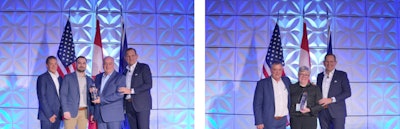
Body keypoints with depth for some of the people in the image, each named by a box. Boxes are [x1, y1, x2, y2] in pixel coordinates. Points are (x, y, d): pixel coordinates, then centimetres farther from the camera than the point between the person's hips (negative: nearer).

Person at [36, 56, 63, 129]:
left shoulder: (59, 78, 16)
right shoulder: (42, 78, -5)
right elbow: (41, 98, -11)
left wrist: (62, 112, 6)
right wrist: (49, 115, -15)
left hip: (57, 115, 6)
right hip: (47, 116, -6)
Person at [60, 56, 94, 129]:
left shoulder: (89, 80, 14)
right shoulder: (68, 78, 2)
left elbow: (90, 98, 15)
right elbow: (63, 95, -3)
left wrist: (92, 112, 6)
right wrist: (65, 111, -12)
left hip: (84, 112, 4)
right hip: (71, 111, -4)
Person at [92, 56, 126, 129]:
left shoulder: (120, 77, -2)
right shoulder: (98, 77, 17)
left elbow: (119, 94, -13)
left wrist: (102, 100, -17)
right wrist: (93, 91, 0)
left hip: (113, 115, -5)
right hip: (100, 115, 5)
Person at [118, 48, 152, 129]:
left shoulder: (144, 67, -1)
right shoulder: (126, 71, 18)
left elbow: (148, 85, -11)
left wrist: (131, 91, -17)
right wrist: (123, 107, 10)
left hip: (142, 104, -6)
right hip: (129, 106, 6)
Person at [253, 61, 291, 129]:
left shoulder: (287, 81, 7)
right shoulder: (262, 83, -7)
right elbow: (257, 104, -8)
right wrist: (259, 122, -12)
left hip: (283, 121, 5)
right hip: (269, 122, -5)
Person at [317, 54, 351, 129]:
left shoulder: (342, 75, 2)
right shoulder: (320, 76, 15)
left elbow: (348, 92, -5)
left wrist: (331, 100, -14)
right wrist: (319, 102, -2)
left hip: (337, 111, -4)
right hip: (323, 112, 4)